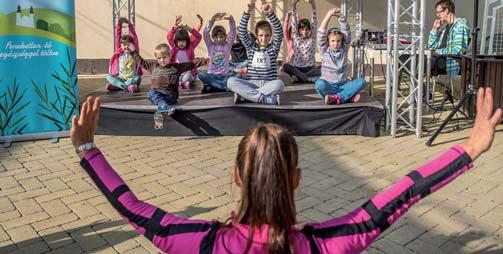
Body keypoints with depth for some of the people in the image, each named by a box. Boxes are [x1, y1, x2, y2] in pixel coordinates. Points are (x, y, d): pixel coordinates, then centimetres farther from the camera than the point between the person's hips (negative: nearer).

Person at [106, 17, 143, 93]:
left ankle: (117, 86, -32)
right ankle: (128, 87, -36)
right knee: (108, 76, -22)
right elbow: (118, 38, -1)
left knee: (138, 78, -34)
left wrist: (130, 25, -16)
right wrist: (119, 25, -10)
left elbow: (134, 37, -8)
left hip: (132, 78, -2)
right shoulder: (119, 53, 6)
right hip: (121, 78, 2)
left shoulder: (134, 53, 1)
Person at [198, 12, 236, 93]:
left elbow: (233, 33, -10)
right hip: (211, 75, -1)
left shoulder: (227, 45, 6)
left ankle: (211, 86, -23)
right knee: (201, 74, -32)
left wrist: (231, 20, -30)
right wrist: (212, 21, -29)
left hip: (224, 76, 1)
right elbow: (205, 33, -12)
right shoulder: (210, 46, 5)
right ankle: (223, 86, -29)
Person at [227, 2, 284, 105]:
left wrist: (270, 14, -24)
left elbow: (279, 32, -9)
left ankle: (243, 94, -29)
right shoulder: (251, 46, 11)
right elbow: (242, 32, -3)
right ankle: (265, 98, -36)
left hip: (269, 84, -1)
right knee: (231, 81, -26)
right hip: (252, 83, 1)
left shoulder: (273, 47, 8)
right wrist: (248, 12, -17)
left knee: (279, 83, -36)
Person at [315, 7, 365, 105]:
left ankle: (337, 98, -33)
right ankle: (349, 96, -30)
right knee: (319, 84, -37)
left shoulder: (344, 49, 5)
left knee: (361, 81, -24)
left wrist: (340, 16, -18)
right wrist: (328, 15, -20)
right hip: (328, 85, -2)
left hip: (343, 85, 3)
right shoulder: (324, 51, 1)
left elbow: (347, 32, -6)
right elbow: (321, 34, -12)